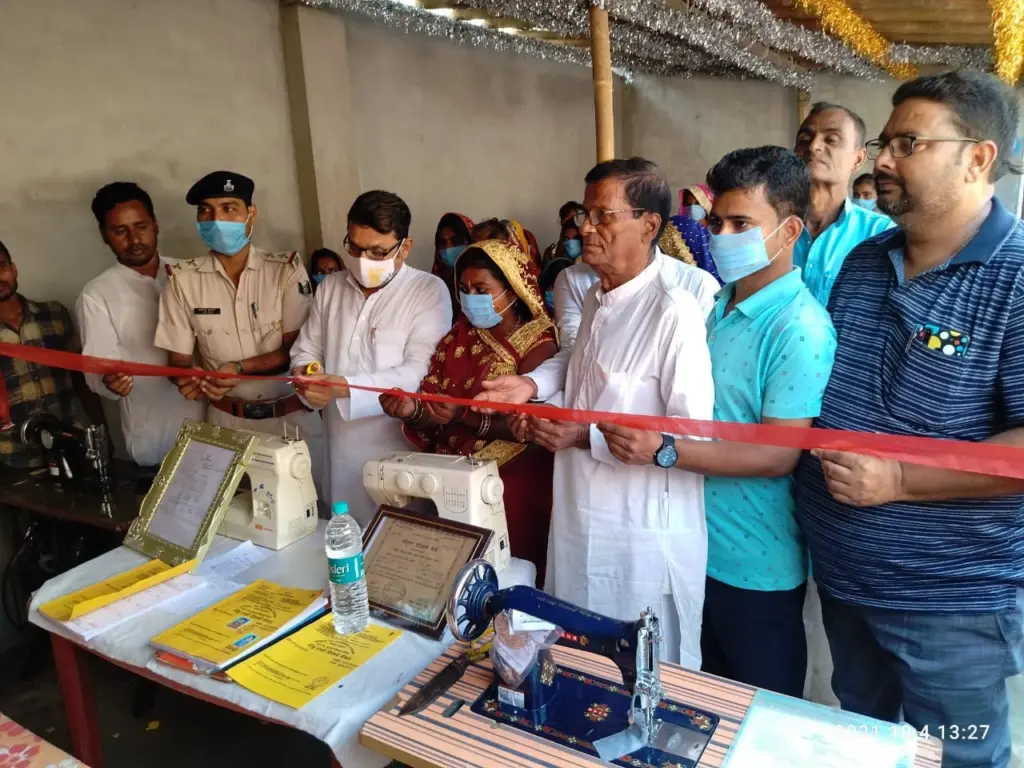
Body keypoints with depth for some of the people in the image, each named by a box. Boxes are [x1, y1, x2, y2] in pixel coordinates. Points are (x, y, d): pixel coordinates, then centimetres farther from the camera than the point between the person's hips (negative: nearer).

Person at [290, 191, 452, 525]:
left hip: (400, 453, -5)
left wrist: (347, 387, -27)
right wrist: (307, 378, -8)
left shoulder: (429, 292, -8)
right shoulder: (330, 288, 10)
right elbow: (306, 351, 15)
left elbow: (420, 372, -18)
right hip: (340, 450, 5)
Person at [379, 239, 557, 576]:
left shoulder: (539, 345, -5)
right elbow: (432, 411, 4)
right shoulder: (457, 337, 9)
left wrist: (465, 417, -26)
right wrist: (412, 411, -16)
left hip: (511, 481, -4)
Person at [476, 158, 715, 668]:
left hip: (644, 535, -8)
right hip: (581, 518, 9)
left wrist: (587, 437, -25)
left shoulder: (674, 311, -23)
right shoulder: (596, 297, 6)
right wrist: (534, 385, 5)